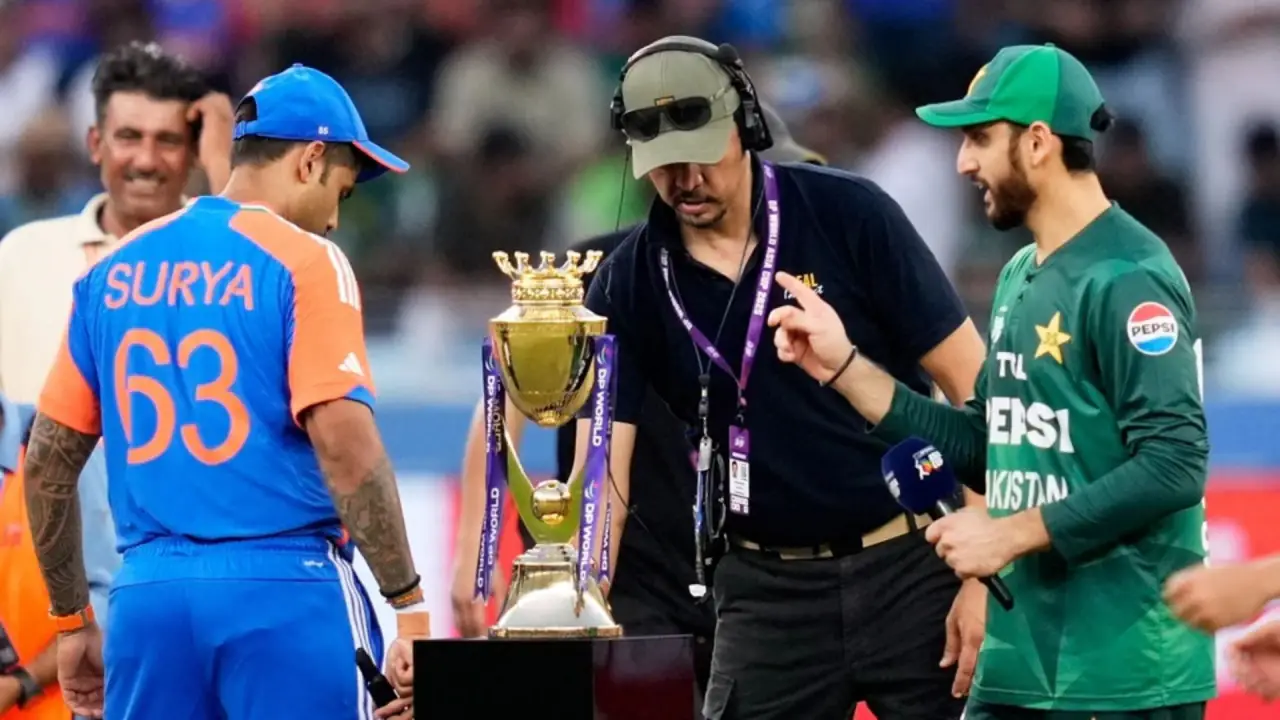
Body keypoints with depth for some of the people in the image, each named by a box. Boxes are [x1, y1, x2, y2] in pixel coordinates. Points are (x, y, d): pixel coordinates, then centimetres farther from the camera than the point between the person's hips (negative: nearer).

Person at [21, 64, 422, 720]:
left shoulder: (115, 271, 13)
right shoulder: (305, 261, -4)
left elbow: (46, 463, 14)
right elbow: (344, 445, -15)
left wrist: (72, 621, 22)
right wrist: (409, 607, -13)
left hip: (147, 593, 5)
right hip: (285, 591, -5)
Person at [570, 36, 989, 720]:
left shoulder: (849, 215, -7)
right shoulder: (628, 285, 0)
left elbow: (972, 384, -6)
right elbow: (601, 482, -1)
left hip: (913, 568, -2)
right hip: (767, 591, 2)